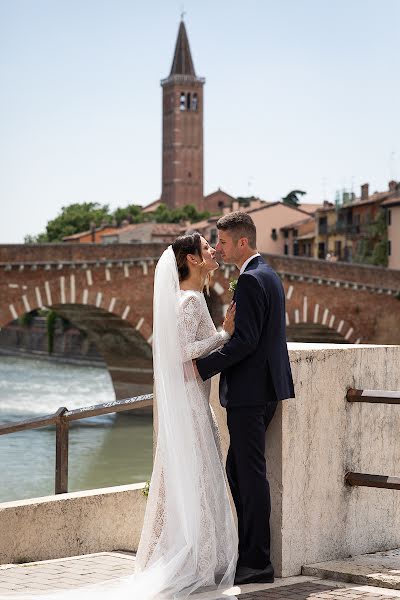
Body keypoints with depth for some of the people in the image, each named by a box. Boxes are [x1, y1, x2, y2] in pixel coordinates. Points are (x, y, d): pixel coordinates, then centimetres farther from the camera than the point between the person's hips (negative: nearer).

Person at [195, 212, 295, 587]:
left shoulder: (251, 280, -16)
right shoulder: (268, 275, 16)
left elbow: (244, 340, -22)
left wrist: (202, 366, -19)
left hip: (250, 392, -10)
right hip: (264, 389, 10)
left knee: (250, 475, -5)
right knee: (237, 472, 15)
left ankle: (257, 563, 1)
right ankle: (248, 552, 20)